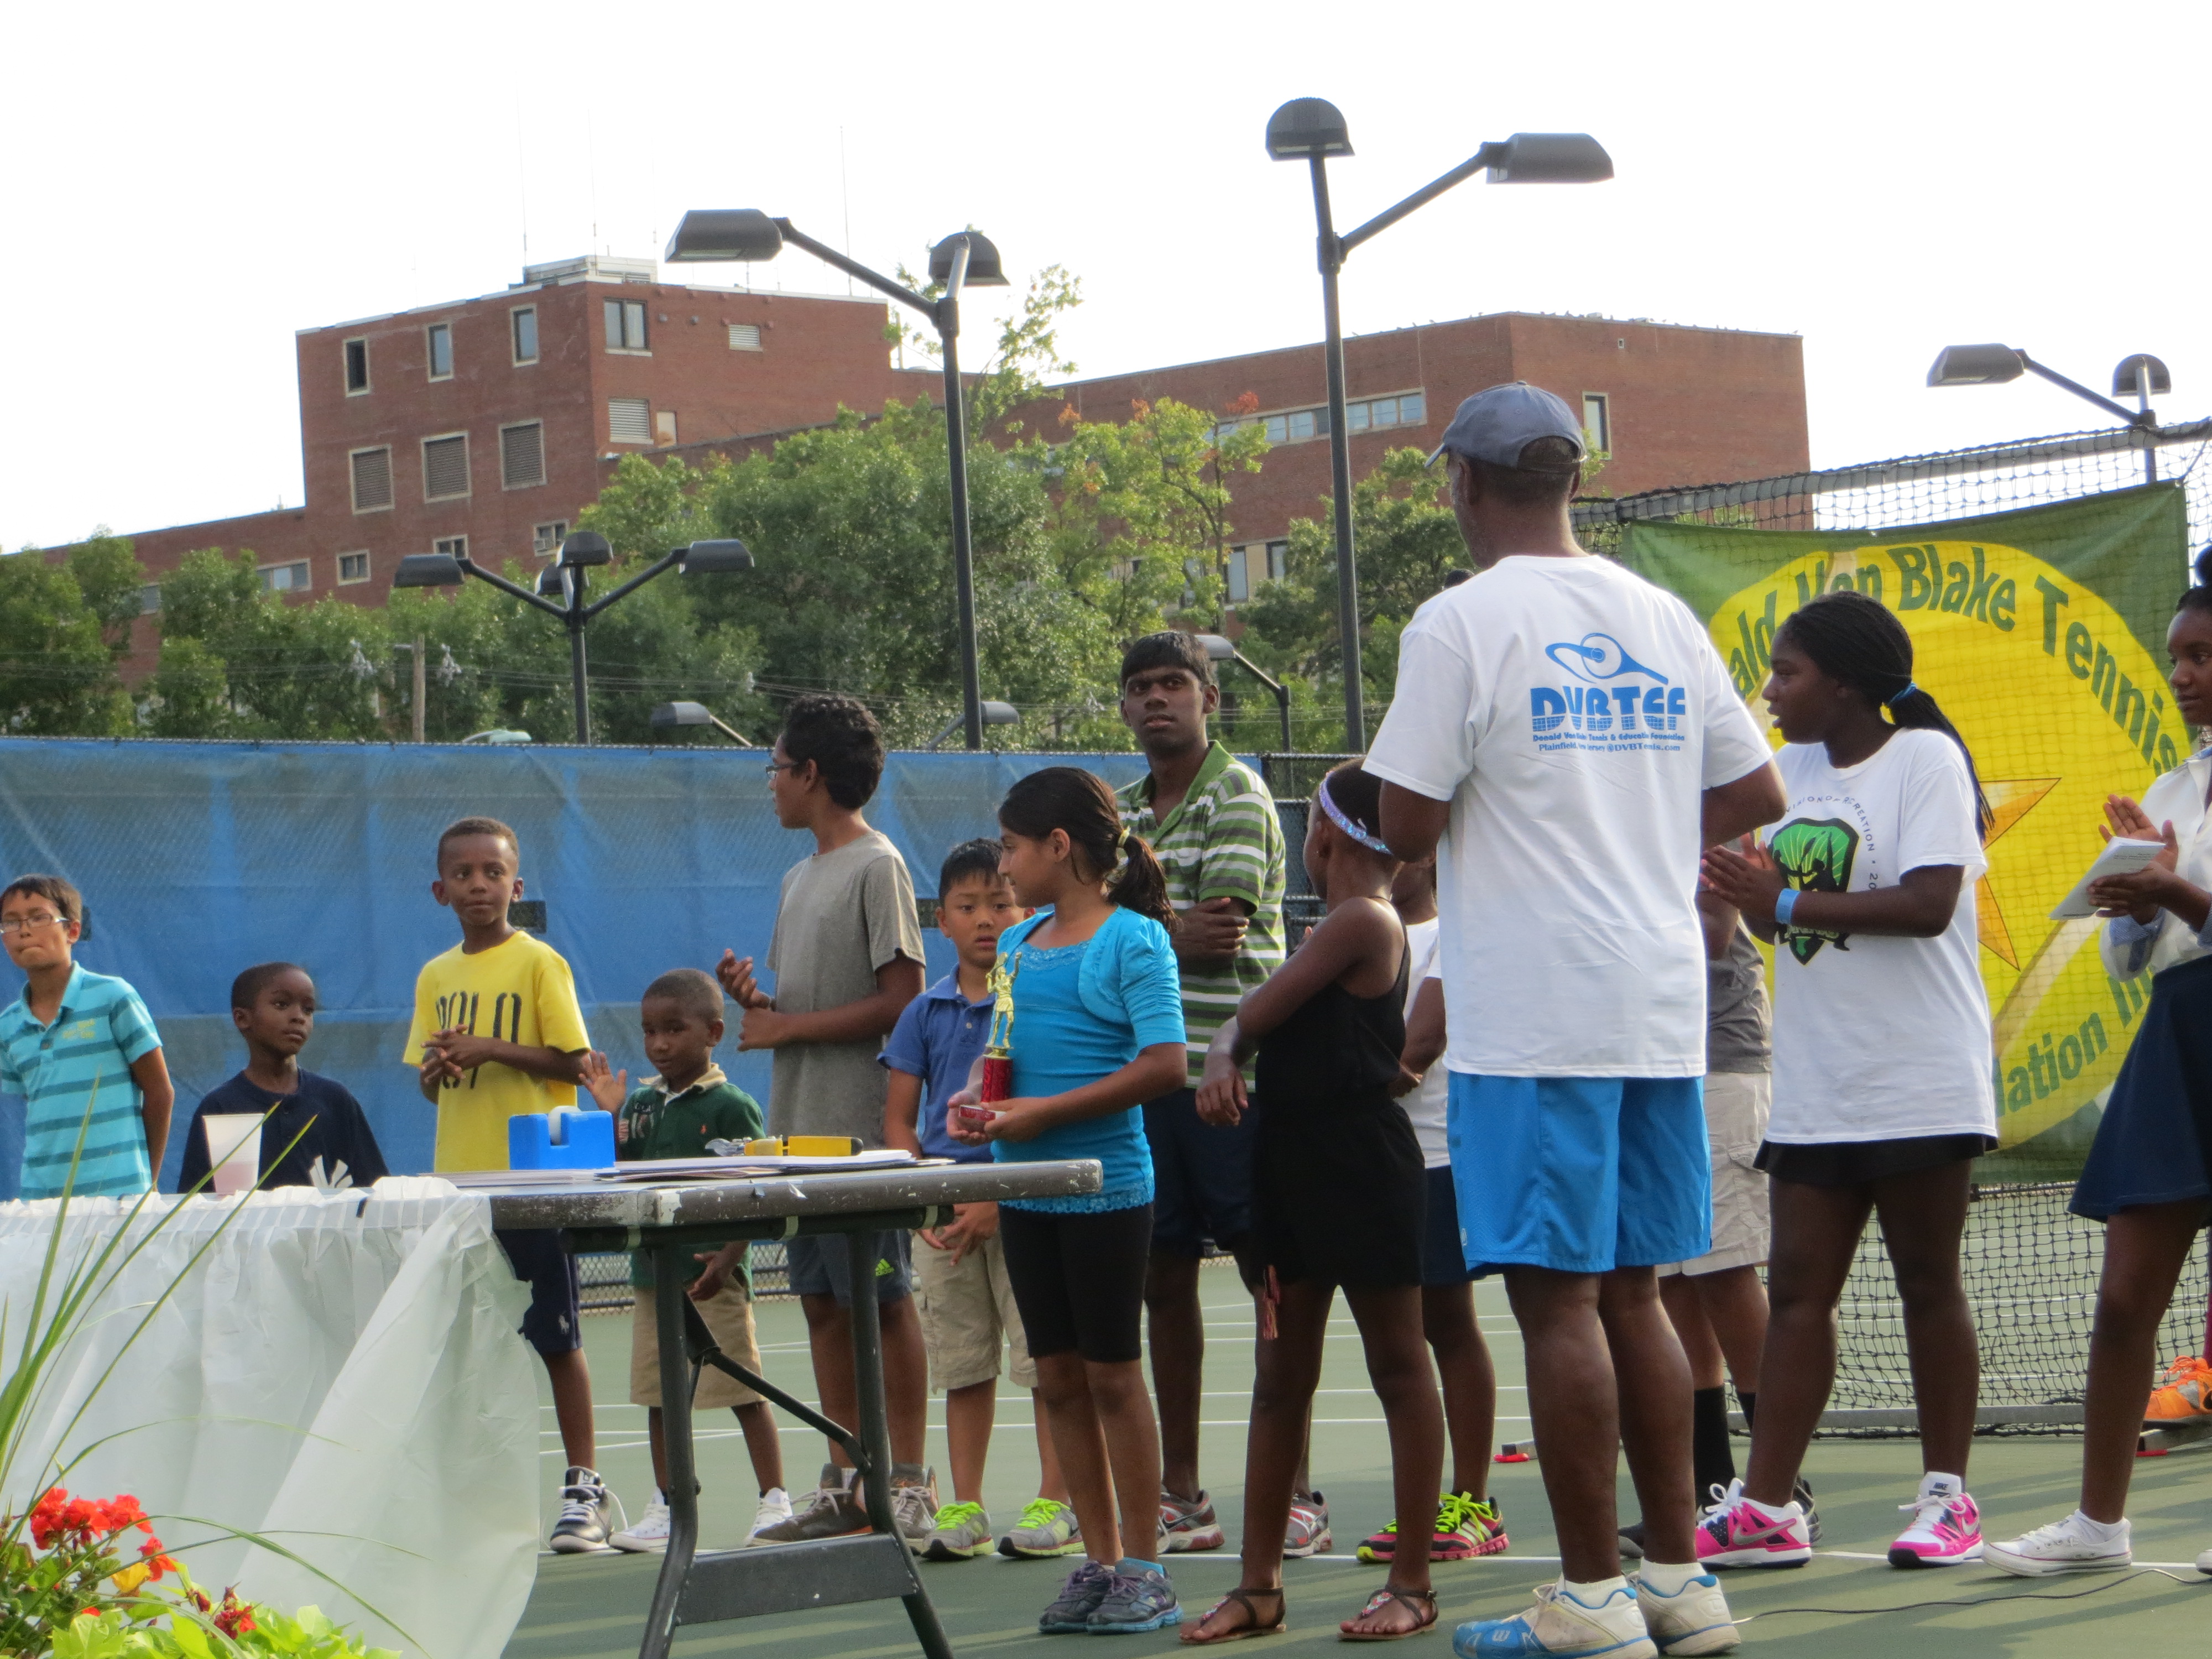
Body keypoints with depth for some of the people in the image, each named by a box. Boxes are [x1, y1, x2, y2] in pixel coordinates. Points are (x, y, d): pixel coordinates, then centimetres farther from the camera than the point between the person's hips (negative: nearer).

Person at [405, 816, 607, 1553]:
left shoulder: (539, 963, -3)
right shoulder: (436, 977, 13)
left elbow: (575, 1062, -8)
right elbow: (427, 1083, 17)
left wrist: (492, 1049, -17)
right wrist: (437, 1066, -6)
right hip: (457, 1179, 5)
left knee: (556, 1337, -3)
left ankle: (584, 1487, 3)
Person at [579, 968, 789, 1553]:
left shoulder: (731, 1106, -8)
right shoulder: (642, 1100, 10)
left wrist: (726, 1258, -22)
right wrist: (613, 1117, -1)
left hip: (711, 1273, -6)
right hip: (651, 1267, 6)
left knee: (742, 1390, -2)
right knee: (659, 1393, 11)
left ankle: (774, 1500, 6)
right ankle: (667, 1509, 20)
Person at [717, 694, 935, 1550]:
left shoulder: (877, 867, -8)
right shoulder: (799, 878, 19)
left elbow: (901, 1001, -15)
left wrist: (788, 1027, -13)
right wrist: (757, 999, 2)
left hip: (860, 1126, -9)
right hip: (797, 1125, 9)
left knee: (882, 1300, -5)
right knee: (823, 1304, 9)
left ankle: (907, 1484, -2)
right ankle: (845, 1485, 13)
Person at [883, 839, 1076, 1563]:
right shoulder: (926, 1013, 10)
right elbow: (899, 1120, 11)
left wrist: (996, 1203, -15)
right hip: (943, 1212, 4)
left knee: (1045, 1356, -2)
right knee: (962, 1363, 9)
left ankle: (1055, 1504, 6)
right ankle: (964, 1509, 16)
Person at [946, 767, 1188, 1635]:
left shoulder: (1133, 939, -11)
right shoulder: (1016, 945, 13)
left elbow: (1164, 1064, -19)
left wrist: (1045, 1111, -20)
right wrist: (975, 1098, -1)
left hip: (1106, 1186, -7)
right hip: (1024, 1190, 7)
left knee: (1111, 1373, -1)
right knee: (1058, 1376, 9)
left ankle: (1144, 1570, 8)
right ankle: (1100, 1562, 17)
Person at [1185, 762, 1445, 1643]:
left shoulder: (1362, 923, -13)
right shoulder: (1330, 930, 16)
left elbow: (1259, 1013, -16)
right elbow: (1246, 1021, 10)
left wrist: (1234, 1036, 2)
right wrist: (1223, 1061, -8)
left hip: (1363, 1162, -10)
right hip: (1292, 1156, 10)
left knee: (1399, 1368, 0)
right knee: (1280, 1377, 10)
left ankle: (1412, 1584, 4)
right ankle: (1259, 1585, 14)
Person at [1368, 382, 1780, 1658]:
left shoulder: (1462, 624, -9)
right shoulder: (1664, 619, 10)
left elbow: (1409, 825, -11)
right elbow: (1756, 796, 14)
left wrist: (1365, 800, 11)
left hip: (1533, 1020, -6)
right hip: (1662, 1007, 6)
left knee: (1558, 1298, -3)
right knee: (1632, 1292, 13)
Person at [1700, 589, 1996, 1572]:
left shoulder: (1925, 758, -8)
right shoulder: (1793, 768, 13)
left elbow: (1929, 903, -21)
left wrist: (1786, 901, -24)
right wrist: (1740, 888, -1)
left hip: (1918, 1085, -6)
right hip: (1813, 1091, 7)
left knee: (1928, 1284, 2)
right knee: (1797, 1287, 1)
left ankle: (1946, 1496, 12)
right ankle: (1766, 1508, 0)